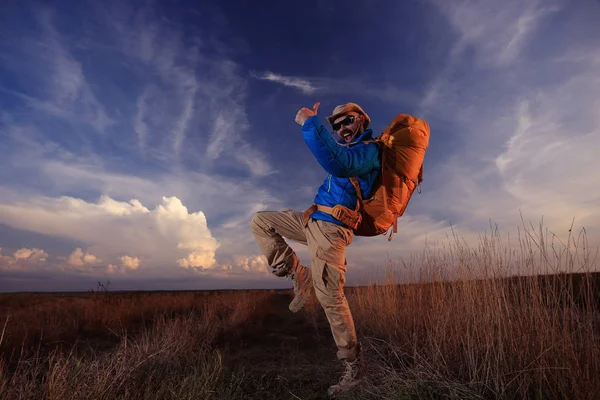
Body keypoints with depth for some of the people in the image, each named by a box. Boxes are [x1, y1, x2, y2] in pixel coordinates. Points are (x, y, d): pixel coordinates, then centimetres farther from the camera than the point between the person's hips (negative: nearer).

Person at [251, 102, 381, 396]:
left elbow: (337, 163, -30)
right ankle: (299, 276, 6)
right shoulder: (348, 149, 22)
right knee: (261, 221, 13)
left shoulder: (369, 150, -8)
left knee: (330, 298, -7)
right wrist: (313, 123, 31)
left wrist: (310, 124, -25)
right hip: (312, 220, 10)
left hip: (329, 227, -10)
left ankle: (353, 368, 12)